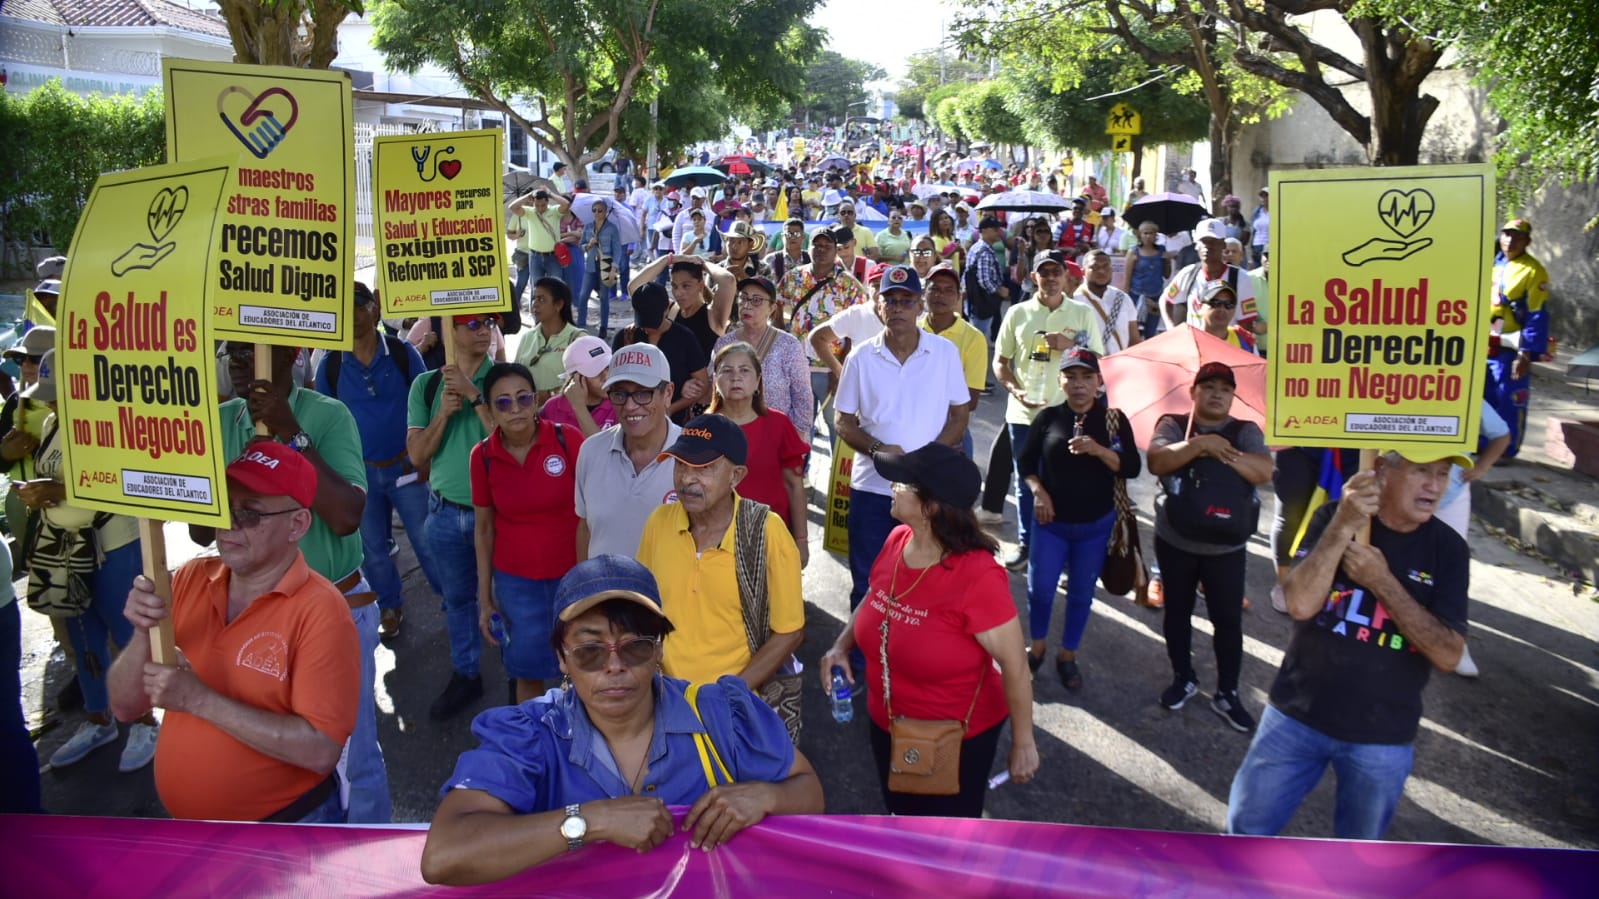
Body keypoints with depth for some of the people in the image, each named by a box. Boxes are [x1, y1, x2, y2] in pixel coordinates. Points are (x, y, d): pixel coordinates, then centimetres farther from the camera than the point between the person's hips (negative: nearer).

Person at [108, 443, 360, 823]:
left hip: (287, 829, -5)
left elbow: (321, 750, -28)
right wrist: (144, 634, -21)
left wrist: (199, 699, -27)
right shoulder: (190, 578, -6)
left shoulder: (319, 611, -23)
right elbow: (125, 707, -2)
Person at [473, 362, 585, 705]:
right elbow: (484, 528, 3)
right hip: (515, 582, 2)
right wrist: (485, 599, 5)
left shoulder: (567, 439, -14)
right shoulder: (483, 456, -7)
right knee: (527, 670, 15)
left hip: (573, 574, -1)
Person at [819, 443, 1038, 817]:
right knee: (902, 815, 28)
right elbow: (873, 600, 8)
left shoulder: (978, 576, -31)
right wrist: (841, 646, -8)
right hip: (887, 725, 6)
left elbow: (1015, 666, -23)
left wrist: (1023, 744, -15)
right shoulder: (897, 541, -11)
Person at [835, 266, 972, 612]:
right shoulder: (861, 357, -1)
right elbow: (844, 423, 4)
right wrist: (876, 449, -16)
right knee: (867, 583, 10)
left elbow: (959, 417, 2)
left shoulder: (946, 352, -2)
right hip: (872, 486, 1)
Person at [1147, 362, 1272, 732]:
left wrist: (1221, 452, -24)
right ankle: (1183, 678, 32)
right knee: (1177, 613, 14)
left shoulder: (1246, 432, 0)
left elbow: (1264, 472, -16)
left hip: (1226, 547, 0)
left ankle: (1227, 694, 15)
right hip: (1175, 542, 1)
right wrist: (1200, 444, -27)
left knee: (1229, 620, 3)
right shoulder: (1173, 425, -1)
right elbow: (1157, 462, -20)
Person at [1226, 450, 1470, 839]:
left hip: (1383, 737, 0)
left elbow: (1448, 655, -15)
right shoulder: (1335, 517, -7)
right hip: (1298, 715, 0)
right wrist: (1343, 528, -30)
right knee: (1248, 824, 10)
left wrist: (1382, 582, -23)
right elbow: (1300, 604, -21)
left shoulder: (1448, 549, -7)